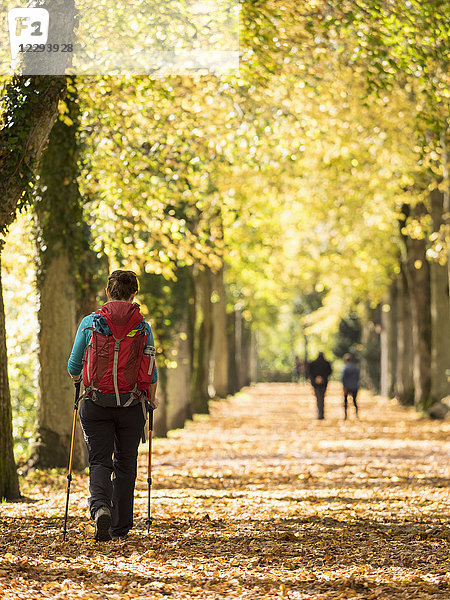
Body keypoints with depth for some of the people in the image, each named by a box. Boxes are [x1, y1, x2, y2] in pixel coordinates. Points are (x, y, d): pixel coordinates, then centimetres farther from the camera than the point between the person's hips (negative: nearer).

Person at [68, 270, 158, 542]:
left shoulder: (90, 323, -2)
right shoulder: (143, 328, -1)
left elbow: (74, 367, 4)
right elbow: (151, 372, 4)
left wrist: (77, 377, 29)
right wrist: (152, 398, 23)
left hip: (96, 405, -1)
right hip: (132, 406, 1)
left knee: (100, 461, 4)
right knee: (125, 464, 13)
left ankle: (100, 507, -24)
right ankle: (121, 527, 17)